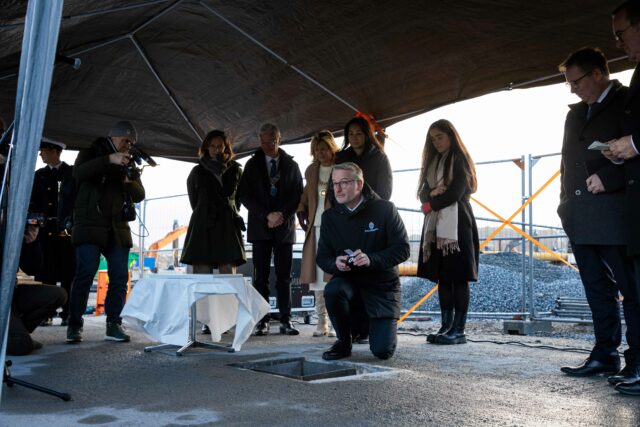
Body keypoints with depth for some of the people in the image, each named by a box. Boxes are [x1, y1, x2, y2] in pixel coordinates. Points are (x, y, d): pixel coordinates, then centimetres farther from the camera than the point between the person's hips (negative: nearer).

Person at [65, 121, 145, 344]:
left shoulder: (129, 165, 19)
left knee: (120, 277, -1)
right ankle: (74, 325, -3)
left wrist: (129, 181, -11)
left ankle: (114, 325, 5)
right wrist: (109, 160, -25)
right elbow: (78, 172, -15)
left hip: (118, 229, 5)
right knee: (85, 274, -11)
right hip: (90, 225, -5)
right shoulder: (90, 154, 7)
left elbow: (140, 195, 10)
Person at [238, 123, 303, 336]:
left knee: (284, 277, 0)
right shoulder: (252, 165, 8)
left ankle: (286, 321, 4)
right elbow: (245, 196, 1)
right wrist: (267, 216, -10)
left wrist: (282, 215, -9)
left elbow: (298, 194, 6)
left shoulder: (291, 165, 9)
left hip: (285, 227, 0)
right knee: (261, 276, -1)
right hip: (260, 227, 0)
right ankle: (262, 321, 3)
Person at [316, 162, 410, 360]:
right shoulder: (330, 216, 1)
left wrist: (371, 259, -28)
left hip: (382, 286, -2)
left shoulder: (385, 209, -8)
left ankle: (374, 324, 26)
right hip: (349, 282, 2)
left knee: (383, 351, -11)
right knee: (333, 290, -34)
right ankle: (344, 342, -7)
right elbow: (322, 257, 1)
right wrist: (335, 263, -23)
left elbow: (402, 249, -12)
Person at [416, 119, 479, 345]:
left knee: (457, 278, -6)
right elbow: (423, 193, 12)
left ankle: (459, 330, -4)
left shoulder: (460, 161, -1)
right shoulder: (433, 162, 19)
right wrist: (432, 194, -10)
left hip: (456, 225, -6)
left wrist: (429, 205, -2)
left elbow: (455, 193, -12)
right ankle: (446, 327, 8)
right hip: (436, 226, 7)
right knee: (442, 278, 4)